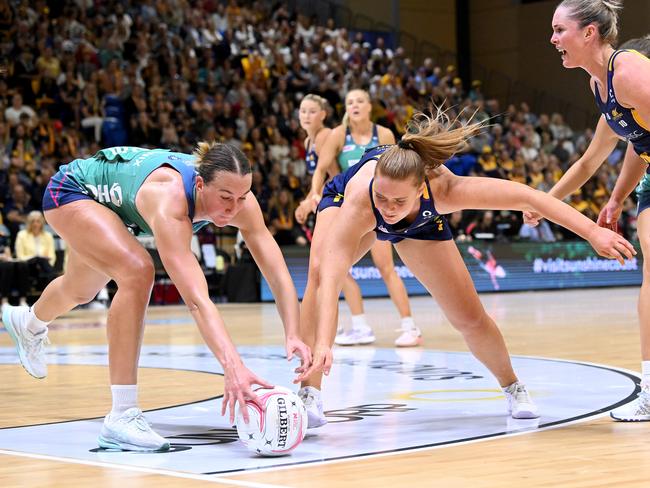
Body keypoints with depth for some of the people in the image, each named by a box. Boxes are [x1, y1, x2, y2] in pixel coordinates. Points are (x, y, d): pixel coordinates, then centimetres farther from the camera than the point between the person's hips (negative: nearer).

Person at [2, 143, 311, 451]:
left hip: (109, 200, 7)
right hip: (71, 190, -7)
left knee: (81, 291, 29)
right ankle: (121, 418, -26)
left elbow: (280, 278, -30)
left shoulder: (238, 197, -30)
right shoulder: (170, 198, -47)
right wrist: (232, 366, -66)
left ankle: (27, 324, 67)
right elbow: (196, 300, -56)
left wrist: (292, 337, -47)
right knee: (137, 271, -31)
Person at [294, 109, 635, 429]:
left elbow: (525, 197, -38)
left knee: (470, 318, 2)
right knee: (321, 271, -32)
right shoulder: (359, 197, -48)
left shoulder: (442, 188, -43)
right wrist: (322, 344, -71)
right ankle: (310, 393, -27)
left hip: (420, 221, 2)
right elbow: (330, 274, -57)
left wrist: (593, 232, -42)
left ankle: (512, 386, 30)